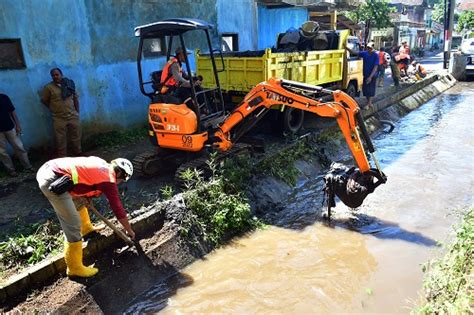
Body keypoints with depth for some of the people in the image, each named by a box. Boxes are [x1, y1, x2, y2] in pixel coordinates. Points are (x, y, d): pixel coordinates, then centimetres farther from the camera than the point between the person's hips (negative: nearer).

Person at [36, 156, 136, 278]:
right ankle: (75, 268, 8)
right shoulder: (109, 180, -2)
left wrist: (86, 197, 32)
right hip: (53, 182, -10)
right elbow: (118, 209, 4)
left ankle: (87, 229, 50)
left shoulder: (101, 164, 19)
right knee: (73, 225, -2)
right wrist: (129, 230, 17)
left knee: (78, 200, 30)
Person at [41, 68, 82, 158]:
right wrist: (54, 108, 5)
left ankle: (78, 152, 33)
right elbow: (44, 100, 3)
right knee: (60, 140, 3)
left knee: (76, 136, 14)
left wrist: (77, 111, 6)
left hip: (73, 116, 2)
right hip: (59, 118, -2)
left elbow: (75, 97, 8)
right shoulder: (48, 87, -6)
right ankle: (62, 158, 14)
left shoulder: (69, 84, 3)